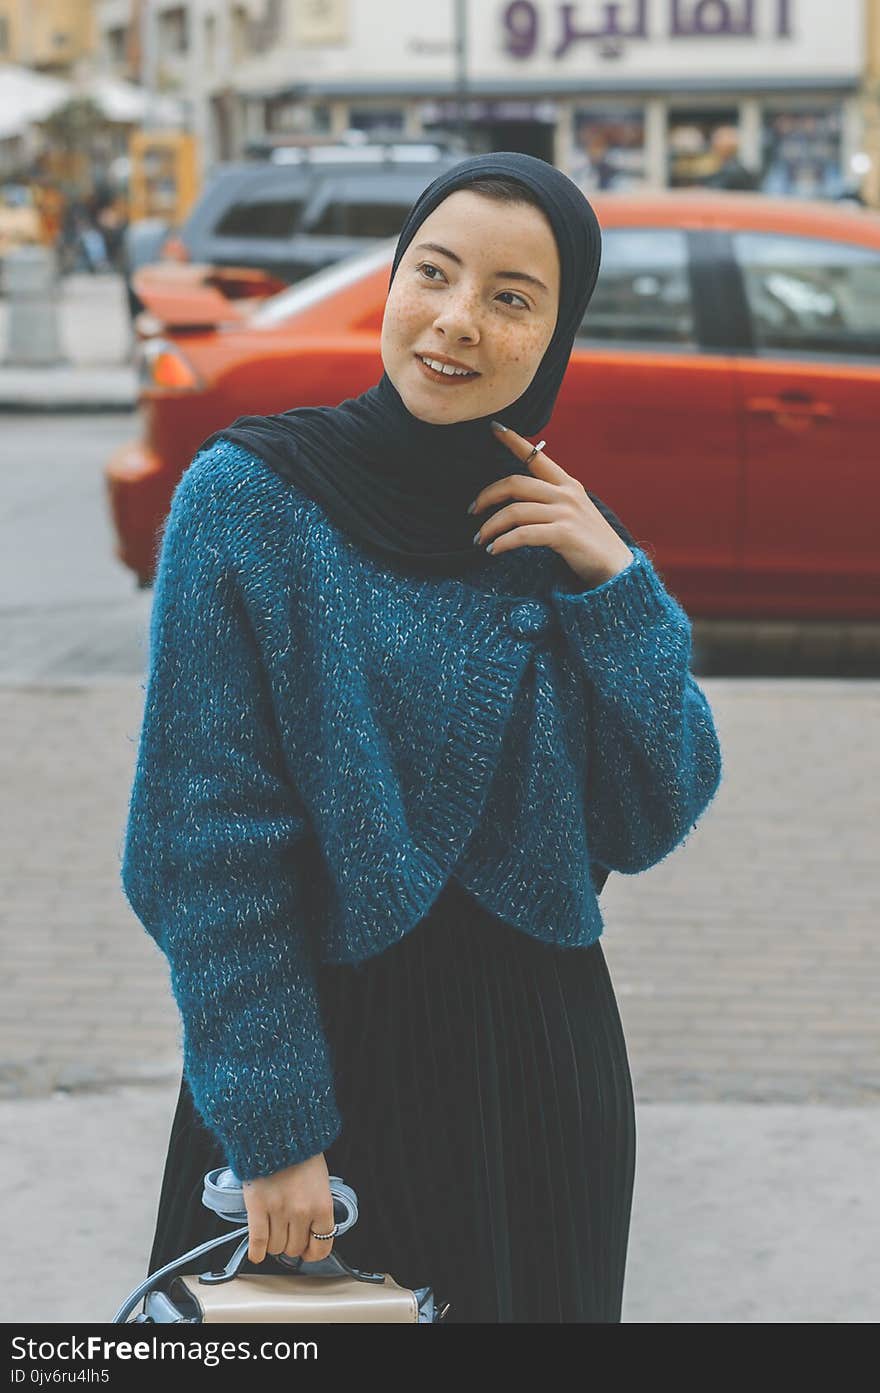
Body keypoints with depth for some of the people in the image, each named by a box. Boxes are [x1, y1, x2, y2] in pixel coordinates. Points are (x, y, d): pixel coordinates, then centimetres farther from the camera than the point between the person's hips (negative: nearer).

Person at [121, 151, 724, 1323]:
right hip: (330, 1041, -4)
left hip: (540, 1060, 4)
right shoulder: (250, 498, -10)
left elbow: (653, 826, -1)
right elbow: (212, 838, -13)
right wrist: (272, 1128, -16)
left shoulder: (574, 536, 4)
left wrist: (615, 587, -12)